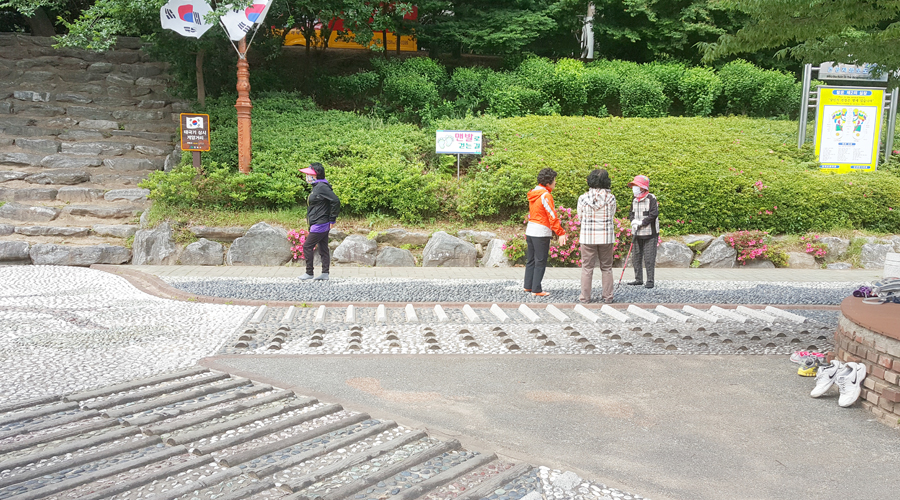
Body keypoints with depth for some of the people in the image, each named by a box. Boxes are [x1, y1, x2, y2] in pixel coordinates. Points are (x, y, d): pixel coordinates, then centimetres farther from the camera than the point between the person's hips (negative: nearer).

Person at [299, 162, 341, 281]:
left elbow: (335, 201, -24)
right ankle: (325, 273, 15)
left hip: (320, 224, -10)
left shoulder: (322, 187, -18)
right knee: (323, 248, 11)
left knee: (307, 246, -4)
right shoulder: (316, 187, 13)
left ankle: (309, 273, 5)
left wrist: (332, 220, -19)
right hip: (321, 224, 10)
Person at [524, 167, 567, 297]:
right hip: (541, 233, -8)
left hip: (530, 231, 9)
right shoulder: (545, 195, -15)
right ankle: (536, 290, 0)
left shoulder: (533, 194, 11)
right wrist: (561, 233, -15)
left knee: (530, 260, 16)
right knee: (540, 262, -2)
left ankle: (528, 286, 23)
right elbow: (552, 216, -17)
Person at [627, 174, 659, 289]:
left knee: (649, 258, -5)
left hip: (649, 234, -7)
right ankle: (638, 279, 22)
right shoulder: (634, 200, 12)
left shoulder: (651, 199, -9)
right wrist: (633, 220, -7)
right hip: (637, 234, 7)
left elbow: (654, 214, -16)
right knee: (636, 257, 11)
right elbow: (631, 213, 15)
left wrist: (641, 222, -17)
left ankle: (650, 281, 2)